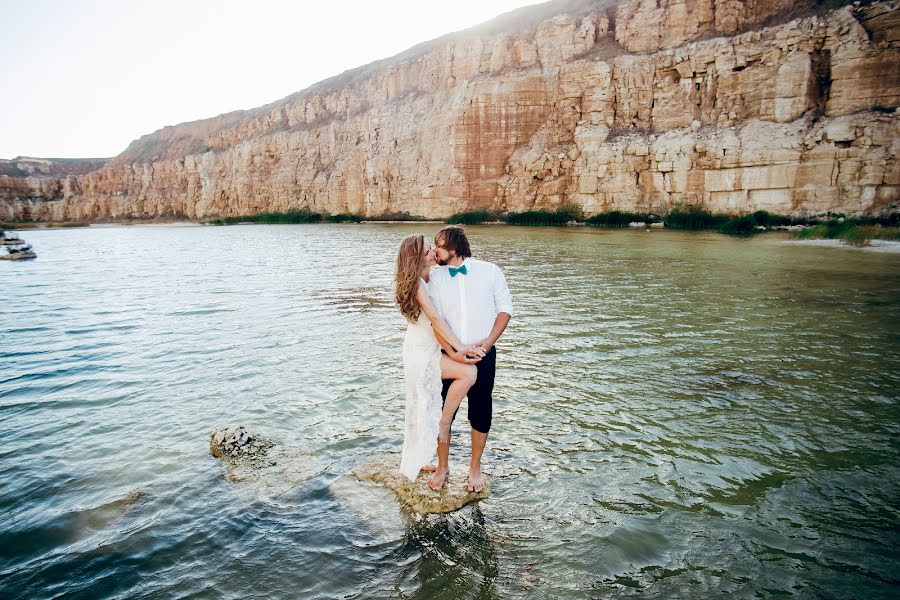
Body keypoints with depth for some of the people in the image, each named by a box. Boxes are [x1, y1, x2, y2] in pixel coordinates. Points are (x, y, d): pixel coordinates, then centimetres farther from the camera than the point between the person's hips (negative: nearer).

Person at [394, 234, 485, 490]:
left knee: (423, 405, 17)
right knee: (469, 371, -23)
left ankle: (415, 462, 32)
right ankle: (443, 423, -6)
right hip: (421, 351, -9)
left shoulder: (428, 279, 6)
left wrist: (451, 351, -12)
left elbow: (435, 321, -1)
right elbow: (435, 319, -23)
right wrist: (459, 347, -22)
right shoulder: (417, 282, -19)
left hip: (429, 349, 9)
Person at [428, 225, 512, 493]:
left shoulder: (490, 271, -3)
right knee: (442, 411, 6)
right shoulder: (435, 278, 0)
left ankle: (475, 468, 27)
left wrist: (487, 343, -10)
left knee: (481, 413, 8)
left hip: (482, 354, -1)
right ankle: (442, 466, 26)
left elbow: (505, 309, 1)